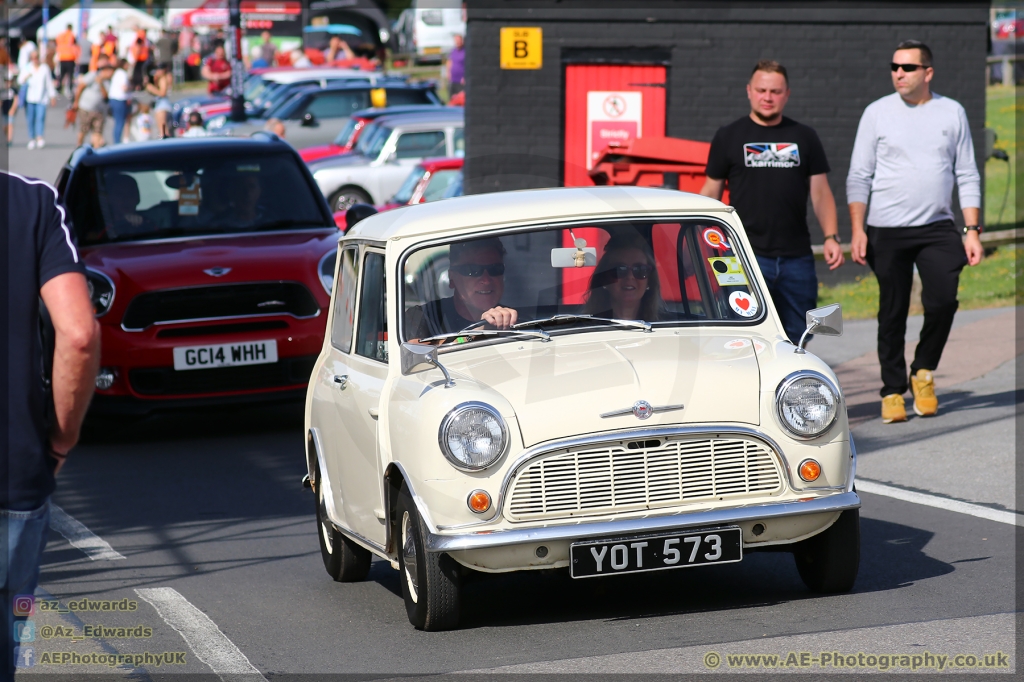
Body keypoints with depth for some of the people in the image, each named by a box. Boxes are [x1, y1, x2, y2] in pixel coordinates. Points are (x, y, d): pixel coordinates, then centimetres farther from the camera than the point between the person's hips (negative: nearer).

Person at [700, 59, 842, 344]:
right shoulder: (728, 137, 6)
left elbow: (821, 193, 12)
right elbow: (711, 192, 8)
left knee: (797, 340, 7)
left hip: (797, 257, 3)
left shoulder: (804, 137, 12)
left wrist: (831, 237, -2)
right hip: (744, 256, -3)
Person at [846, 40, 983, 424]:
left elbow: (967, 176, 10)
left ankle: (923, 370, 11)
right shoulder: (878, 113, 3)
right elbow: (859, 177, 3)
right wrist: (857, 230, -7)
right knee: (892, 313, 2)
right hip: (887, 231, -1)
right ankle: (892, 390, 13)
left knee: (942, 301, -13)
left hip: (937, 228, 1)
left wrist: (973, 230, 1)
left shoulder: (952, 113, 7)